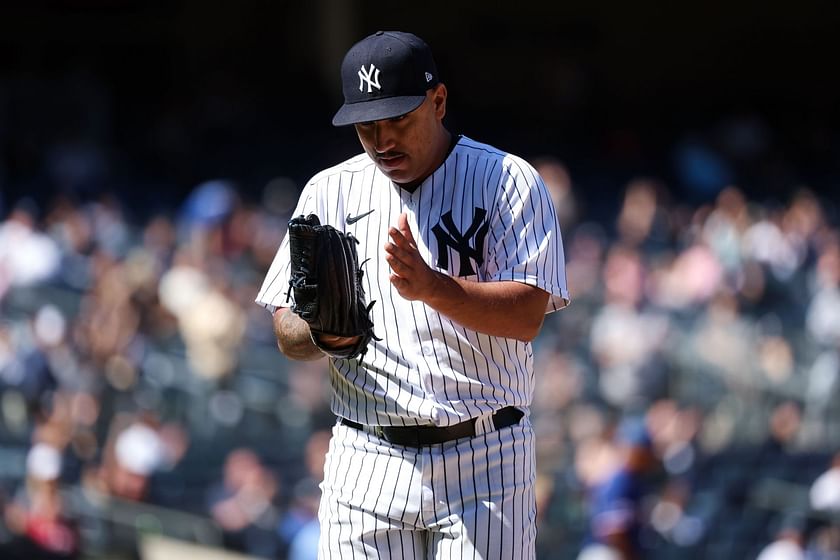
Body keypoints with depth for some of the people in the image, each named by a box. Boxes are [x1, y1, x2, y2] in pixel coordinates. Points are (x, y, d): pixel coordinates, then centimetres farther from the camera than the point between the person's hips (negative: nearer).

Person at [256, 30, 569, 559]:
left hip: (484, 461, -3)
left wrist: (432, 287, -26)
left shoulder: (508, 180, 0)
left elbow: (528, 314, -10)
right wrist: (322, 332, -16)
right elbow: (287, 332, 8)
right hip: (367, 466, 3)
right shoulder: (330, 191, 11)